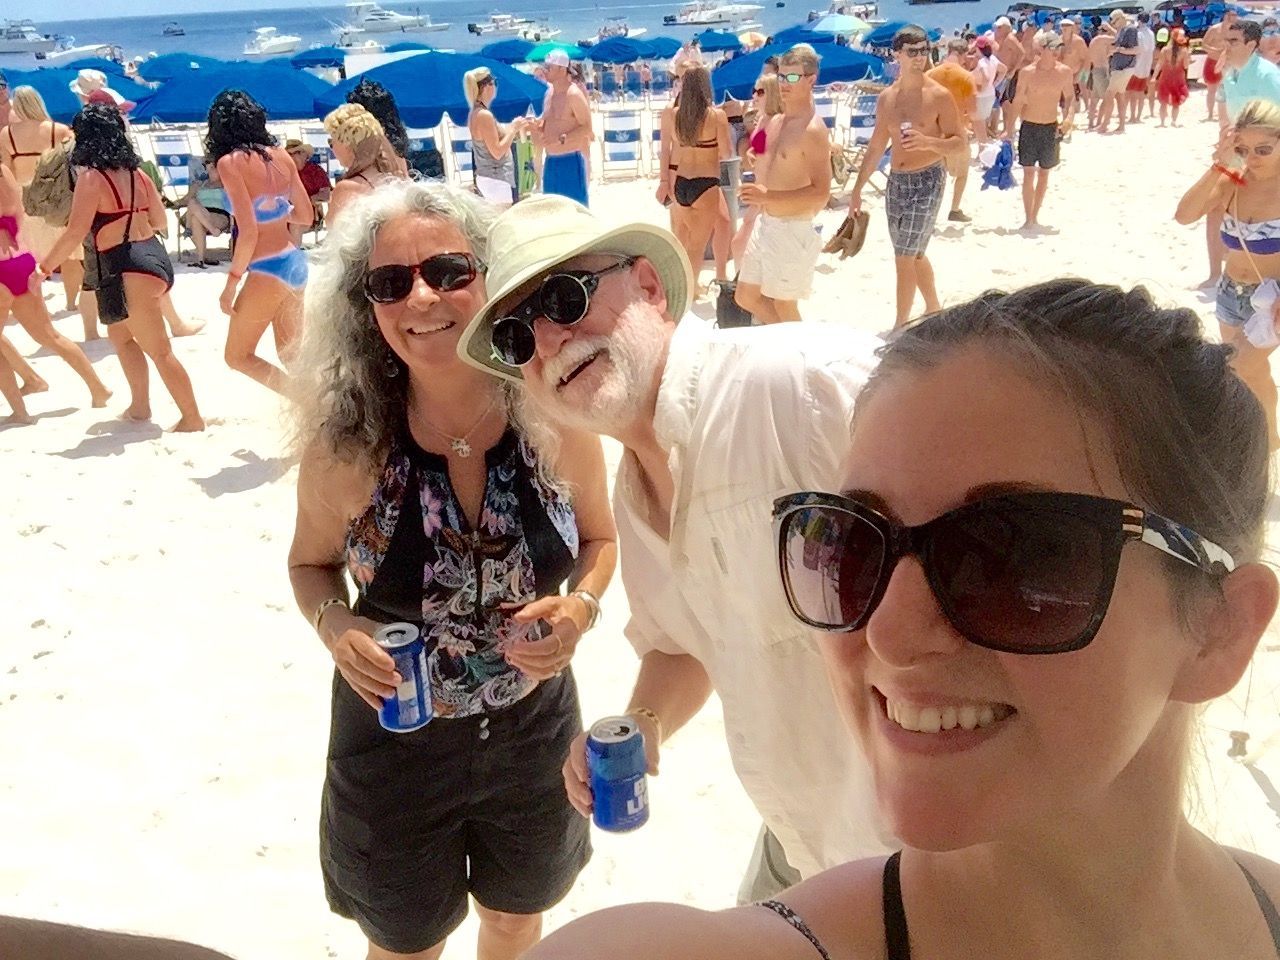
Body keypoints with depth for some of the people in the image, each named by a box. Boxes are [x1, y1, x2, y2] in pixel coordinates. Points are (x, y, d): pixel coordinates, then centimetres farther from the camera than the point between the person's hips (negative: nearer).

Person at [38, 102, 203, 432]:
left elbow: (75, 233, -16)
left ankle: (192, 419, 3)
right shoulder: (136, 173, 10)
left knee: (159, 350, -2)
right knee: (119, 334, 26)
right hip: (155, 257, 9)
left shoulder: (91, 178, -11)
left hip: (128, 270, -9)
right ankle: (139, 404, 31)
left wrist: (44, 268, -7)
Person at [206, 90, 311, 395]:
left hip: (267, 270, -7)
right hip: (295, 263, 7)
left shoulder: (230, 162, -13)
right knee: (292, 359, 17)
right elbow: (305, 216, 9)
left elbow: (249, 231, -18)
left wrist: (231, 283, -9)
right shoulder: (280, 155, 4)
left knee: (237, 356, 9)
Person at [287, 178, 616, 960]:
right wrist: (337, 629, -23)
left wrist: (581, 606, -20)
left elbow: (600, 539, 0)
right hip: (394, 743, -1)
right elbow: (311, 564, -3)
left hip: (533, 733, 2)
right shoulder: (346, 447, -22)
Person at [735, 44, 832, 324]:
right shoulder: (774, 122, 9)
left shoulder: (813, 130, -17)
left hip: (792, 230, -9)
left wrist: (768, 196, -32)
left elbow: (821, 194, -25)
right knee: (746, 297, 15)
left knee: (784, 307, 2)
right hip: (764, 224, 9)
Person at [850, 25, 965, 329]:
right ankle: (934, 309, 34)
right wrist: (857, 189, 13)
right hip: (896, 180, 6)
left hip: (927, 180, -6)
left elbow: (960, 143, -9)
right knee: (914, 254, 16)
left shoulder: (939, 96, -10)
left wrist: (928, 142, -28)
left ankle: (901, 325, 0)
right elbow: (876, 147, 14)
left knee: (905, 257, -9)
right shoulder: (887, 98, 6)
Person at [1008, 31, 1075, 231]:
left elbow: (1070, 98, 5)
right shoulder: (1028, 72, -9)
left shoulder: (1065, 72, -3)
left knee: (1044, 173, 10)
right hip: (1029, 127, -3)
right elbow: (1018, 101, -4)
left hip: (1051, 128, 3)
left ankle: (1035, 217, 22)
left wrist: (1069, 117, -14)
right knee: (1029, 173, -5)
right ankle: (1029, 220, -2)